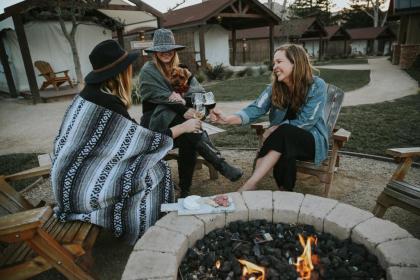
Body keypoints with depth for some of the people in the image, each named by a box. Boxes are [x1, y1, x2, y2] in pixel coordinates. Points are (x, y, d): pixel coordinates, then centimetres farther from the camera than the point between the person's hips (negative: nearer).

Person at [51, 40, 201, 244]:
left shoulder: (93, 93, 0)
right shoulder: (107, 109, -26)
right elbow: (147, 141, -18)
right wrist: (182, 127, -8)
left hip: (73, 177, 8)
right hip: (83, 189, -8)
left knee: (144, 162, 10)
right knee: (154, 173, -5)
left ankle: (133, 222, 22)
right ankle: (145, 234, 12)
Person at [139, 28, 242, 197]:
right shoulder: (148, 71, 0)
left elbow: (199, 91, -1)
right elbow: (159, 97, -14)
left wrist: (183, 99, -22)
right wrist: (183, 111, -27)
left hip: (179, 120, 3)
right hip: (157, 120, -3)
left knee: (188, 141, -31)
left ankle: (185, 189, -20)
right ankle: (221, 165, -35)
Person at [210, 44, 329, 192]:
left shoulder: (317, 86, -14)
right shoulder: (274, 88, -4)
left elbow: (305, 122, -18)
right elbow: (255, 109, -17)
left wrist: (273, 129, -19)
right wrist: (227, 119, -33)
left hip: (313, 140, -3)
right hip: (286, 140, 3)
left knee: (283, 133, -35)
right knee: (284, 151, -35)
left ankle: (249, 185, -34)